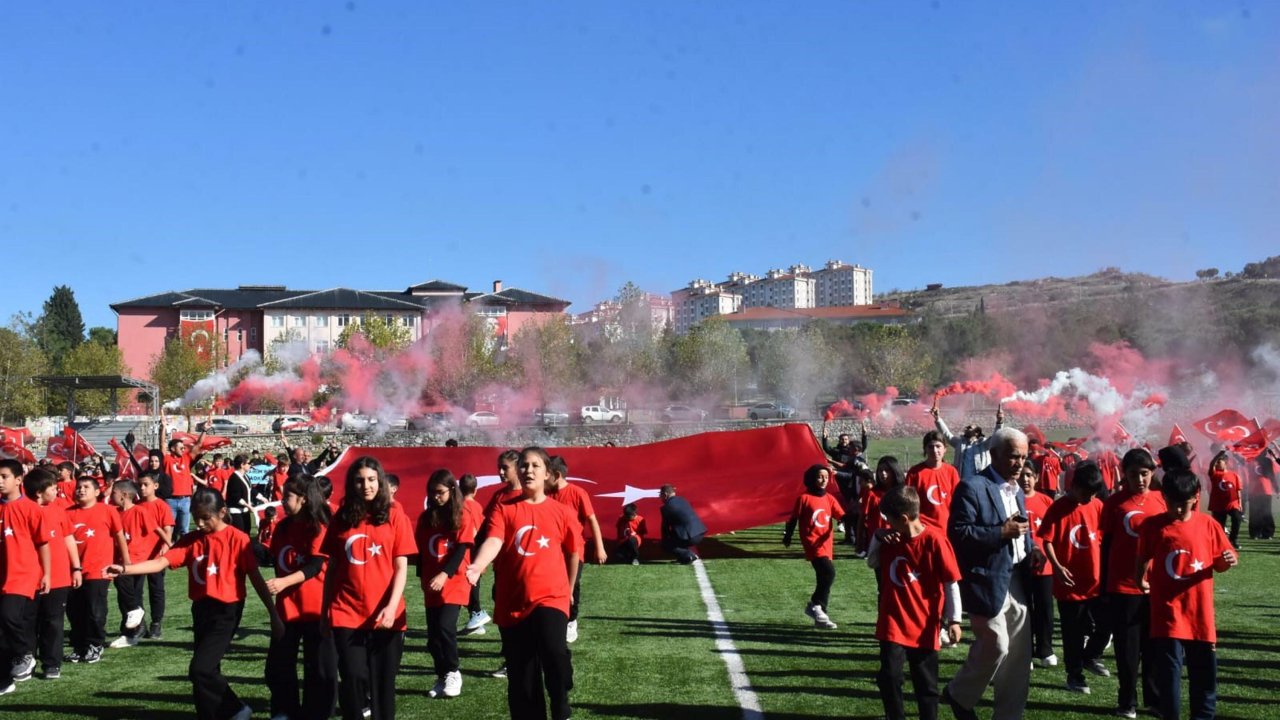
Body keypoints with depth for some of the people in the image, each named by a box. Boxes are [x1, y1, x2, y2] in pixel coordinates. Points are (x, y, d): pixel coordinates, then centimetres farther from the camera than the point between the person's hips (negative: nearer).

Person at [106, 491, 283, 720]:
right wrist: (124, 569, -23)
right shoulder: (190, 540, 5)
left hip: (226, 611, -6)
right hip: (201, 610, 6)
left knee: (200, 669, -15)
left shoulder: (237, 539, -9)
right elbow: (161, 562, -7)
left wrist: (274, 616, -7)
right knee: (207, 671, 12)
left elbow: (256, 578, -8)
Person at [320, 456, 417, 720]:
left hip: (385, 615, -1)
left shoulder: (396, 518, 1)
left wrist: (391, 606, -13)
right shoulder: (341, 520, 6)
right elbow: (332, 568, 11)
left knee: (383, 680, 6)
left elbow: (401, 568, -2)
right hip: (347, 613, 1)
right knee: (353, 677, -3)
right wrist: (325, 610, 9)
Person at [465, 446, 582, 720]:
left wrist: (568, 590, 22)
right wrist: (477, 566, -36)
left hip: (550, 598, -1)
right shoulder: (504, 509, 1)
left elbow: (573, 552, 14)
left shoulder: (562, 512, 2)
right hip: (513, 603, 2)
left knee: (554, 652, -26)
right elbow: (493, 541, -16)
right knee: (521, 677, 7)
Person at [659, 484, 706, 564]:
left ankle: (689, 556, -5)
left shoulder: (666, 507, -6)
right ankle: (689, 553, 18)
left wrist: (664, 540, 20)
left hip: (691, 537, -8)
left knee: (665, 545, 8)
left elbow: (665, 526, 2)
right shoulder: (682, 500, 17)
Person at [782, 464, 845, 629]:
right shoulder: (804, 498, -6)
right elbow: (794, 518, 1)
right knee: (829, 572, -22)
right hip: (812, 542, -6)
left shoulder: (829, 499, 8)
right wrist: (787, 536, 4)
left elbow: (842, 516, 0)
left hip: (826, 543, 6)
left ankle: (820, 617, 20)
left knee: (824, 578, 10)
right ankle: (815, 605, -5)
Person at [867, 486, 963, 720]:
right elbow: (872, 563, 13)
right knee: (889, 676, -5)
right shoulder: (890, 537, -1)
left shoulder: (934, 540, -16)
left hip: (925, 626, -3)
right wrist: (877, 537, -5)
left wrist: (954, 620, -8)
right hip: (894, 623, 3)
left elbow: (951, 582, -11)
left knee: (926, 684, 9)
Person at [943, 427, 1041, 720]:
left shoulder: (1017, 491, 16)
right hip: (988, 583, -8)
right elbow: (957, 532, -19)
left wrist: (1031, 550, 4)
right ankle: (959, 696, 18)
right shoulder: (972, 487, -12)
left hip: (1017, 583, 8)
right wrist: (1001, 532, -22)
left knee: (1019, 655, 9)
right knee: (996, 647, -7)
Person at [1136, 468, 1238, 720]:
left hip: (1200, 614, 2)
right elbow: (1143, 560, 7)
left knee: (1204, 673, 12)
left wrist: (1229, 561, -13)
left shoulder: (1208, 525, 0)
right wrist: (1140, 579, -8)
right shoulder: (1152, 526, -3)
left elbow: (1219, 564, 6)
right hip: (1167, 614, -2)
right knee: (1168, 674, -1)